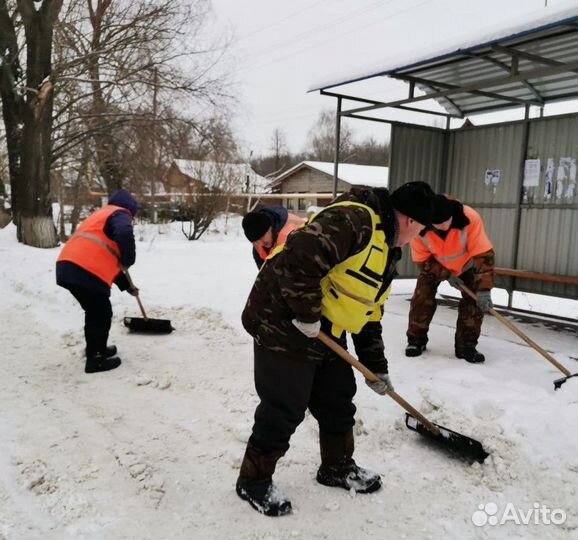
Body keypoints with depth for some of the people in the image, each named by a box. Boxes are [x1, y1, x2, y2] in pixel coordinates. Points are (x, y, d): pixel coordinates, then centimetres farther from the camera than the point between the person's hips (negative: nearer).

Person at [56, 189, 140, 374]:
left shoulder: (101, 214, 34)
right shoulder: (120, 214, 4)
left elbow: (107, 258, 36)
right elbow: (124, 234, -24)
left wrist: (126, 285, 37)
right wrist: (128, 259, -6)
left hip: (68, 266, 9)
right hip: (85, 271, -9)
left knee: (95, 311, 24)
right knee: (102, 313, 3)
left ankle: (97, 349, 36)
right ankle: (95, 359, 9)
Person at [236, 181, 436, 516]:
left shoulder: (387, 253, 14)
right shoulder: (353, 220, -20)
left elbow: (369, 313, 18)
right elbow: (299, 258, -32)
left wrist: (376, 367, 19)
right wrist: (307, 314, -23)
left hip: (326, 333, 10)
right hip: (284, 324, -10)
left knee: (339, 401, 18)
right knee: (284, 411, 0)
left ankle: (338, 467, 40)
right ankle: (254, 480, 22)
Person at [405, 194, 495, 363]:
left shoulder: (470, 218, -41)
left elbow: (484, 255, -36)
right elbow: (422, 260, -19)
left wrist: (484, 289, -37)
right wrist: (447, 274, -24)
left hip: (467, 263, 0)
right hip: (435, 264, 1)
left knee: (474, 300, -11)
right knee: (422, 297, -8)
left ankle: (466, 345, 1)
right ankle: (416, 339, 10)